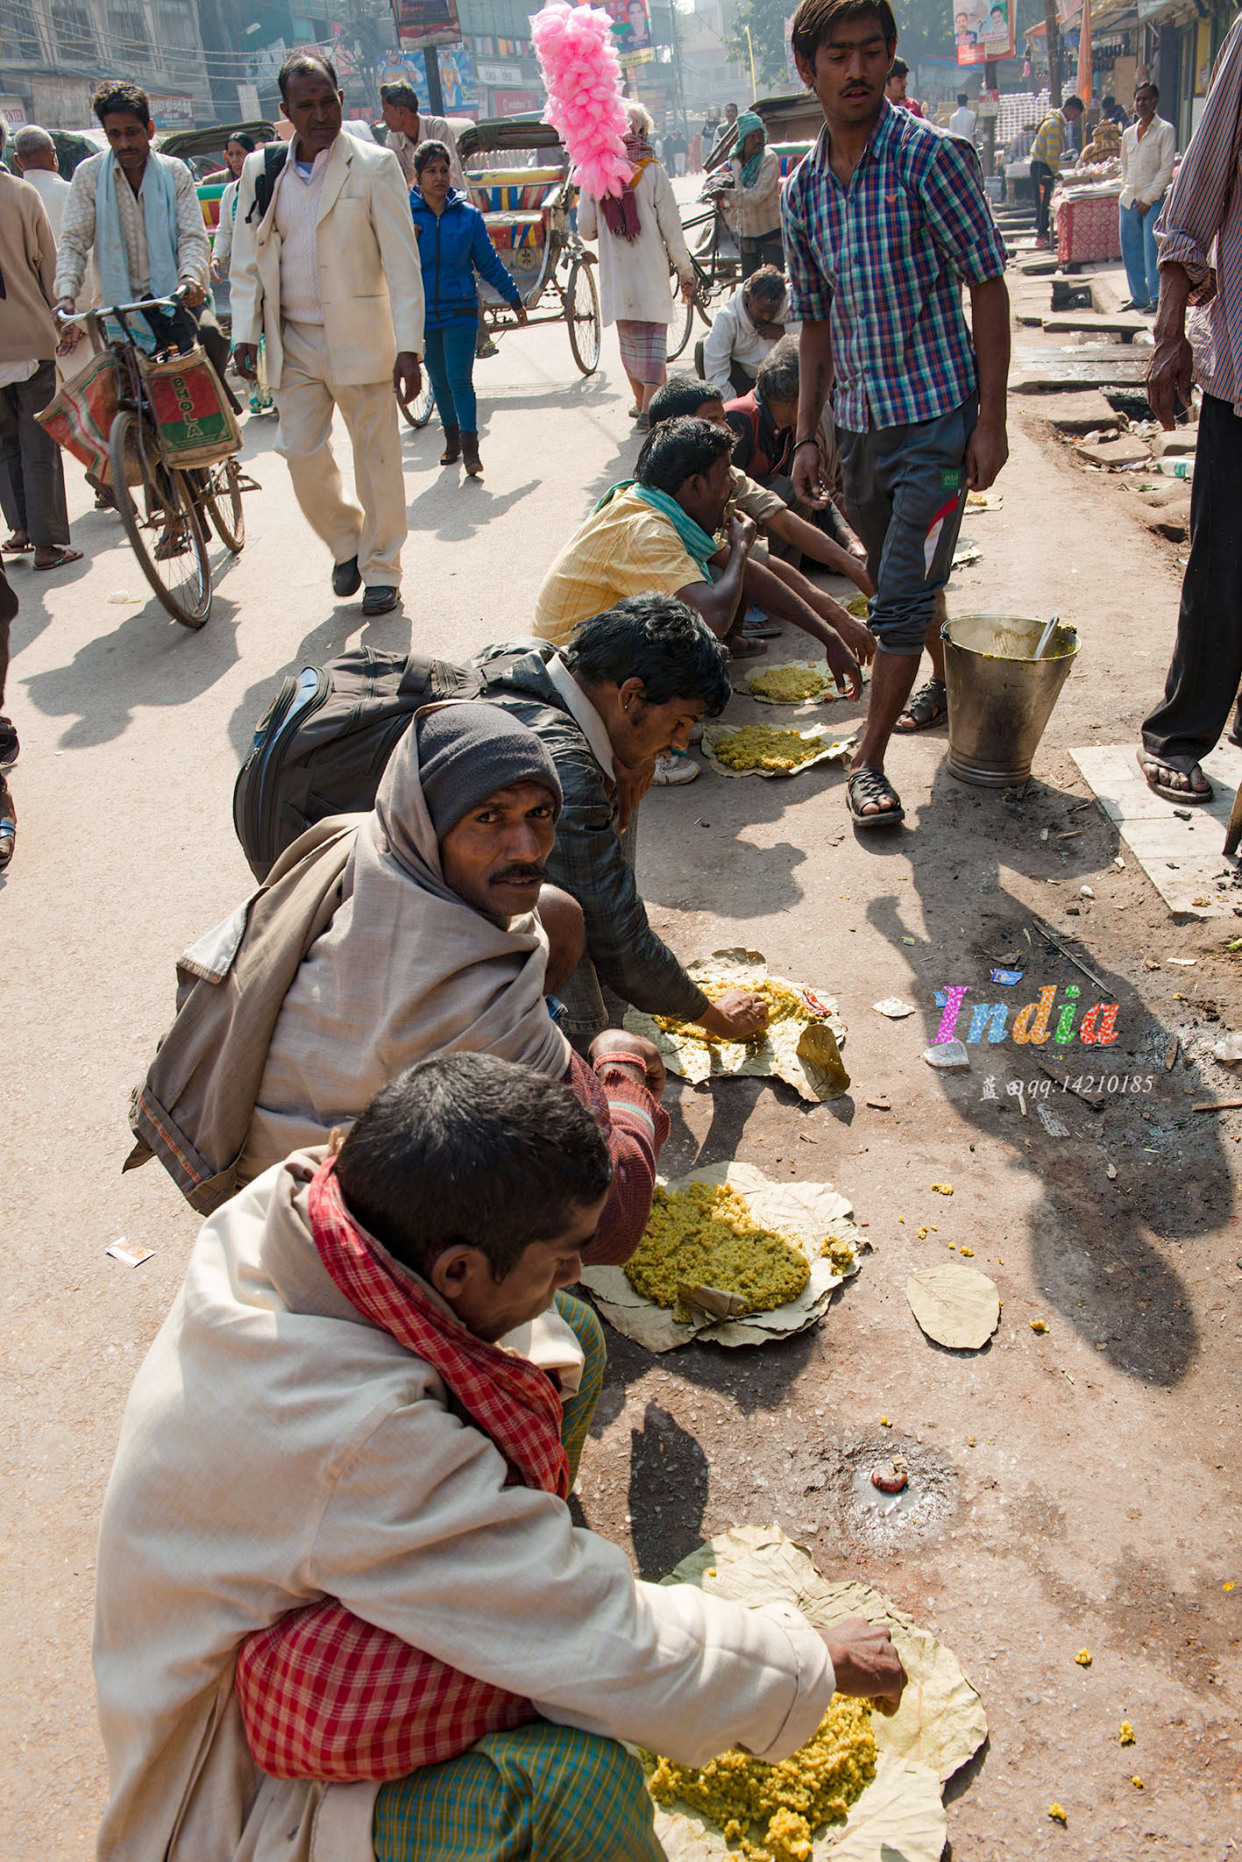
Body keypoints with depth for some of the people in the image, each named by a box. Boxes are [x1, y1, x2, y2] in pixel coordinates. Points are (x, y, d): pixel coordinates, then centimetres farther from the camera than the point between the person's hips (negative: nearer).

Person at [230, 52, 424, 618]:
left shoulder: (375, 166, -3)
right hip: (293, 342, 3)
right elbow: (247, 258, 12)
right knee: (302, 453, 0)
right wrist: (245, 332, 1)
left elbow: (402, 261, -7)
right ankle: (346, 542, 25)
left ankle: (381, 569, 16)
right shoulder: (260, 170, 7)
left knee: (376, 456, 2)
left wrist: (408, 345, -14)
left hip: (360, 337, -3)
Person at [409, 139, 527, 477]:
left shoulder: (468, 215, 0)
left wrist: (514, 298, 12)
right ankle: (452, 439, 26)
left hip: (460, 311, -2)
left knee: (460, 379, -12)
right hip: (422, 313, 2)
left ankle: (470, 448, -13)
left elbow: (489, 262, 8)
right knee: (439, 381, 11)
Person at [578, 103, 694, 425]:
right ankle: (649, 406, -8)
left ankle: (640, 401, 25)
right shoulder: (652, 171, -8)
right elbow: (671, 228, -7)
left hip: (615, 272, 3)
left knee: (628, 337, 16)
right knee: (653, 335, 3)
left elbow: (585, 229, 1)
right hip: (650, 268, -3)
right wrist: (686, 272, 2)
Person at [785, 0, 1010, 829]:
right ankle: (948, 679, 45)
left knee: (903, 592, -9)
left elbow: (987, 288, -9)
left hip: (937, 413, -6)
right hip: (858, 420, 6)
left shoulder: (933, 155, -10)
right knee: (896, 578, 20)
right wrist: (807, 434, 10)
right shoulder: (806, 187, 6)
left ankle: (869, 760, 1)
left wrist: (992, 419, -14)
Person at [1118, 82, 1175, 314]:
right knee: (1130, 251, 7)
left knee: (1152, 251, -10)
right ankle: (1139, 297, 16)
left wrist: (1148, 198, -12)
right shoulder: (1128, 133, 14)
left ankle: (1157, 298, -5)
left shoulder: (1165, 130, -3)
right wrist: (1125, 188, 10)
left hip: (1153, 200, -6)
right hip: (1129, 199, 6)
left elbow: (1167, 168, -8)